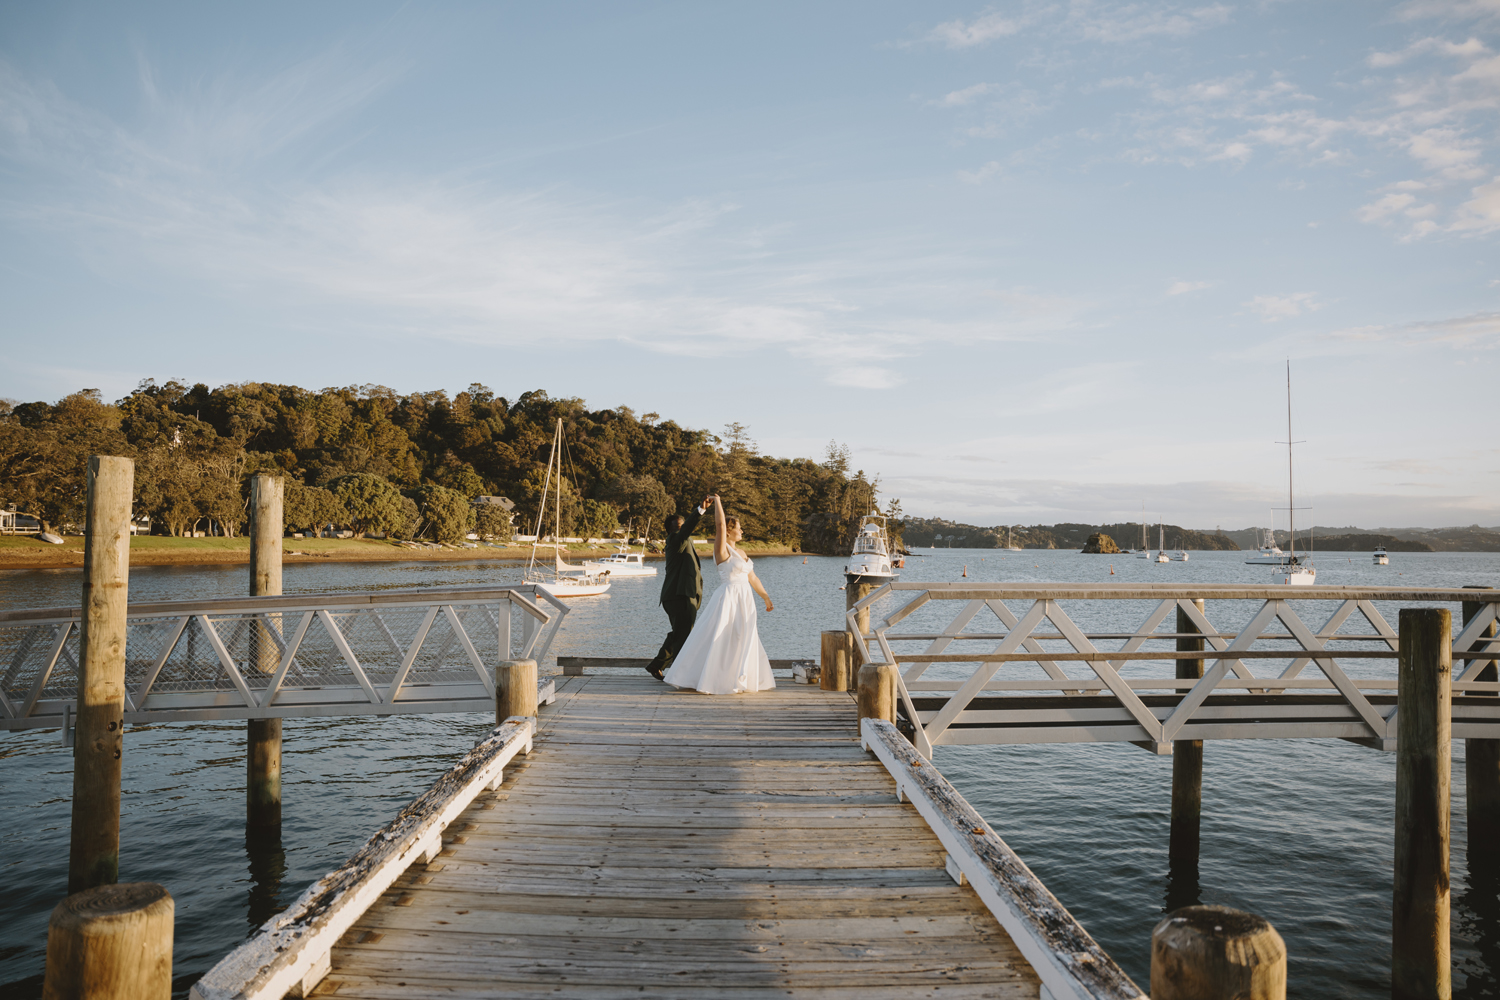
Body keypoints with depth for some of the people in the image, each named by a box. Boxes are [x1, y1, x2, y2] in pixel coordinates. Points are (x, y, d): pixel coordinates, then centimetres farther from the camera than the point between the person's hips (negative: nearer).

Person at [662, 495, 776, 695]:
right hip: (728, 600, -9)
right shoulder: (722, 549, -9)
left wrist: (766, 597, 24)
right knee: (716, 641, -6)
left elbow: (752, 578, 21)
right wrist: (716, 501, -12)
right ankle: (704, 680, 2)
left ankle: (737, 682, 20)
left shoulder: (740, 553, 15)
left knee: (741, 643, 12)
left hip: (743, 603, 9)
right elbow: (720, 523, -21)